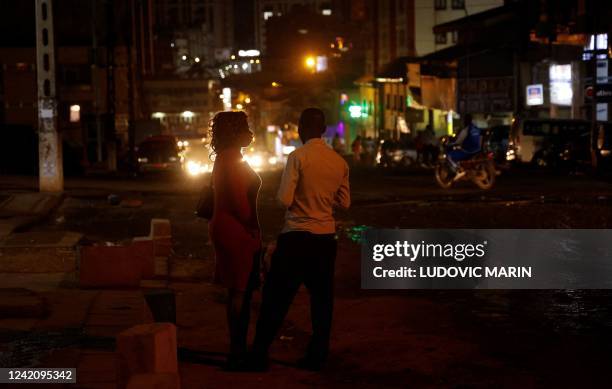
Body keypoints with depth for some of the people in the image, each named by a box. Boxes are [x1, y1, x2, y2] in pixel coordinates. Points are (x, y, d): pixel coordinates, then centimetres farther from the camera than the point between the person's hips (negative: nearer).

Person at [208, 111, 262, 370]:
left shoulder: (225, 158, 16)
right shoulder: (232, 160, -16)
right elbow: (239, 200, -22)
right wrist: (253, 228, -11)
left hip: (226, 229, 10)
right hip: (237, 232, -10)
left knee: (237, 291, 15)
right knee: (240, 291, -5)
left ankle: (237, 350, 22)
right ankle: (237, 353, 0)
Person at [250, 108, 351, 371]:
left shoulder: (298, 157, -13)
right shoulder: (339, 162, 3)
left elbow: (284, 199, -15)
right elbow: (344, 202, 11)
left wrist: (299, 198, 6)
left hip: (296, 236, -4)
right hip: (326, 238, 4)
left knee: (277, 296, 4)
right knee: (321, 297, 12)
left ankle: (260, 354, 8)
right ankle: (317, 357, 18)